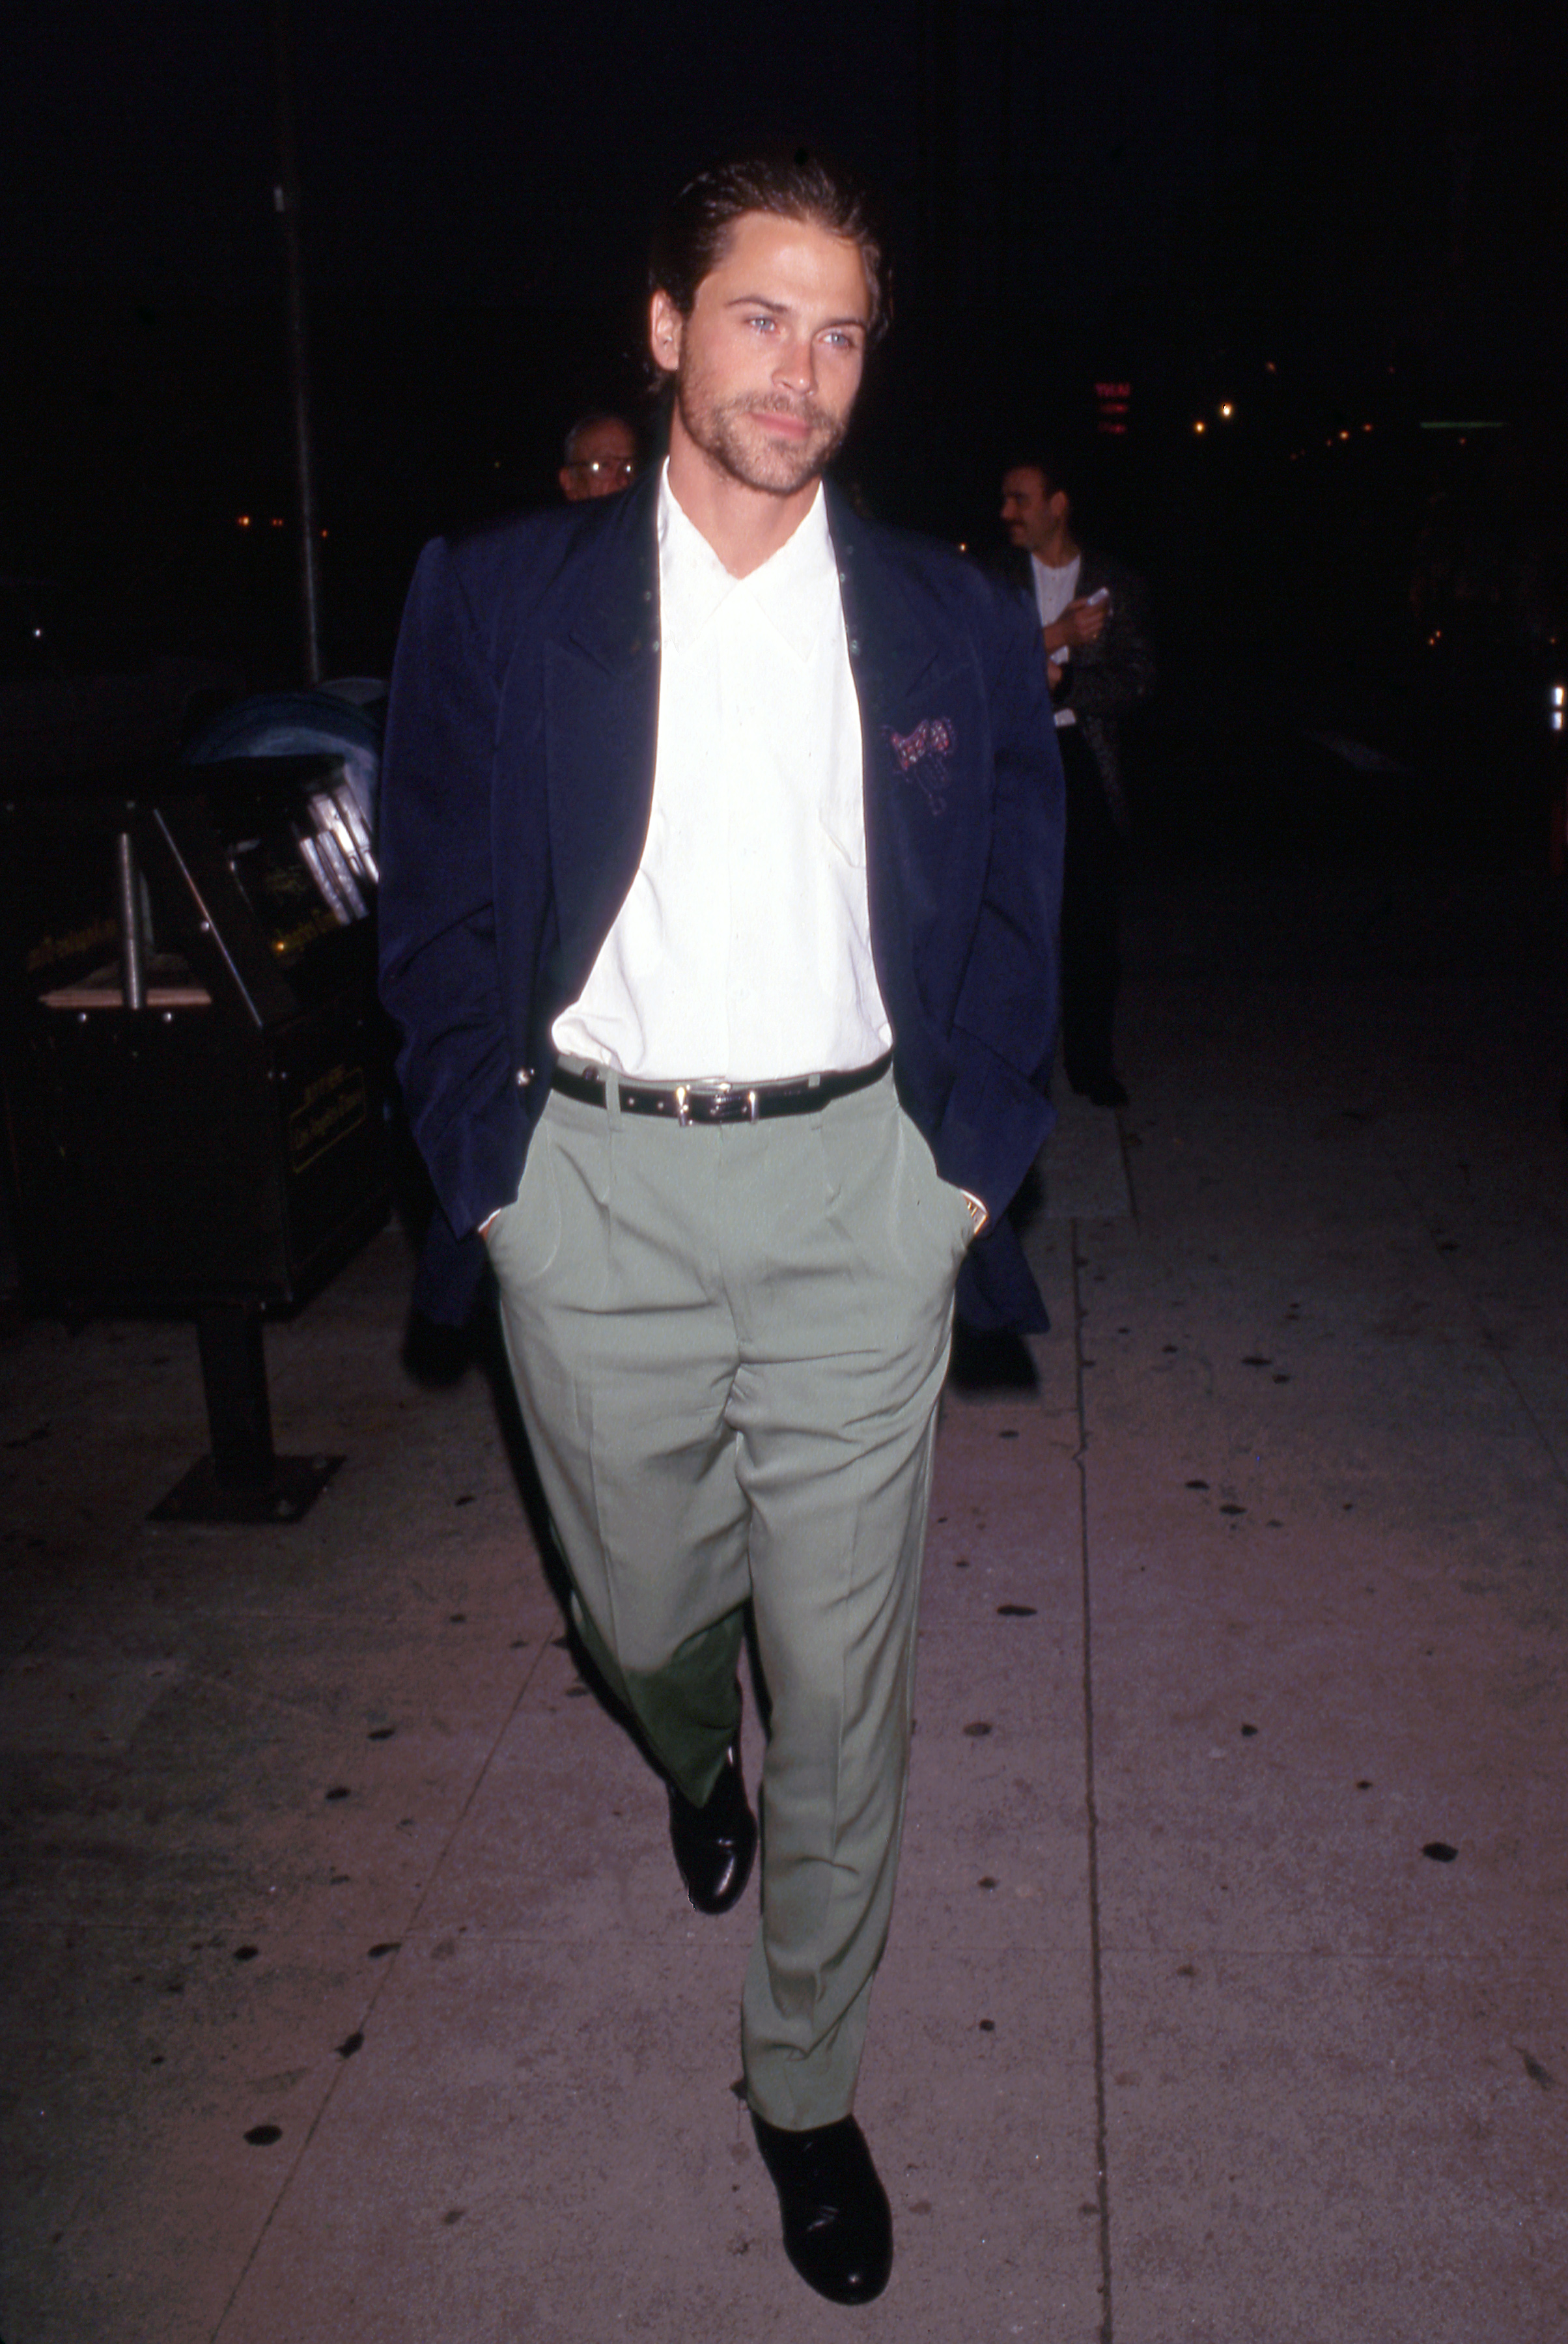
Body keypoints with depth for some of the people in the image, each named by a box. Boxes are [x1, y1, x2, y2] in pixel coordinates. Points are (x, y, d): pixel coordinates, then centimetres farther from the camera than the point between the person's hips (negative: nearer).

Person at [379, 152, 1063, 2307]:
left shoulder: (955, 626, 4)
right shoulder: (497, 604, 1)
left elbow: (1015, 918, 9)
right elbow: (441, 917, 4)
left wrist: (978, 1158, 1)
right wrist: (484, 1168, -3)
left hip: (857, 1187, 0)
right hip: (599, 1190, 0)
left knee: (847, 1684, 6)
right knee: (650, 1619, 17)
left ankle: (807, 2087, 30)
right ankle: (696, 1772, 57)